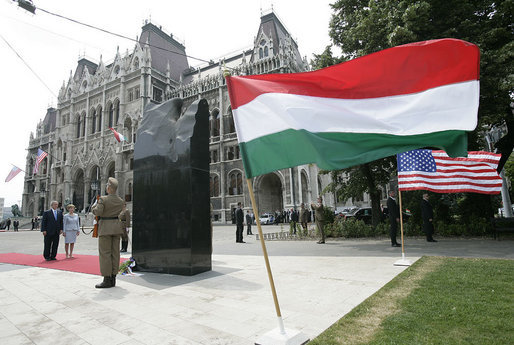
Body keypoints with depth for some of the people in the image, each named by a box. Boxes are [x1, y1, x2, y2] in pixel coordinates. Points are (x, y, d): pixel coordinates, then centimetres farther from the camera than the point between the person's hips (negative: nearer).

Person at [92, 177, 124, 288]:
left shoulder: (103, 199, -12)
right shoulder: (120, 201, 6)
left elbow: (97, 212, -18)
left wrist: (95, 204, 2)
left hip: (105, 228, -6)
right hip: (117, 226, 6)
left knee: (105, 253, -1)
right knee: (115, 253, 8)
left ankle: (107, 280, 0)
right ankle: (113, 279, 13)